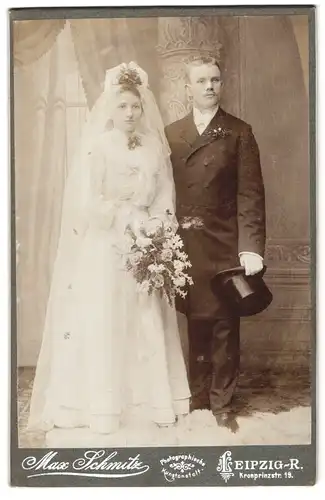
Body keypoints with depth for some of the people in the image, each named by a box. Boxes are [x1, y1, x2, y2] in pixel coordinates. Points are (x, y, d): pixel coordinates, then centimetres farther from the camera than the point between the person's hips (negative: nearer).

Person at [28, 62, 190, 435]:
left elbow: (164, 199, 7)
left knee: (148, 325, 4)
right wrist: (130, 216, -14)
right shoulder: (96, 147, -3)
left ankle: (151, 399, 14)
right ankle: (101, 406, 7)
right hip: (103, 250, -4)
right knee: (102, 324, -2)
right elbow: (88, 201, -10)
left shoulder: (154, 149, 10)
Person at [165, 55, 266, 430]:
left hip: (224, 246, -2)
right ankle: (197, 395, 26)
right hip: (183, 245, 2)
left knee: (224, 325, 5)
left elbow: (250, 194, -5)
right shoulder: (171, 133, 10)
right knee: (196, 322, 11)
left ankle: (222, 401, 19)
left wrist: (251, 247, -15)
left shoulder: (239, 133, 2)